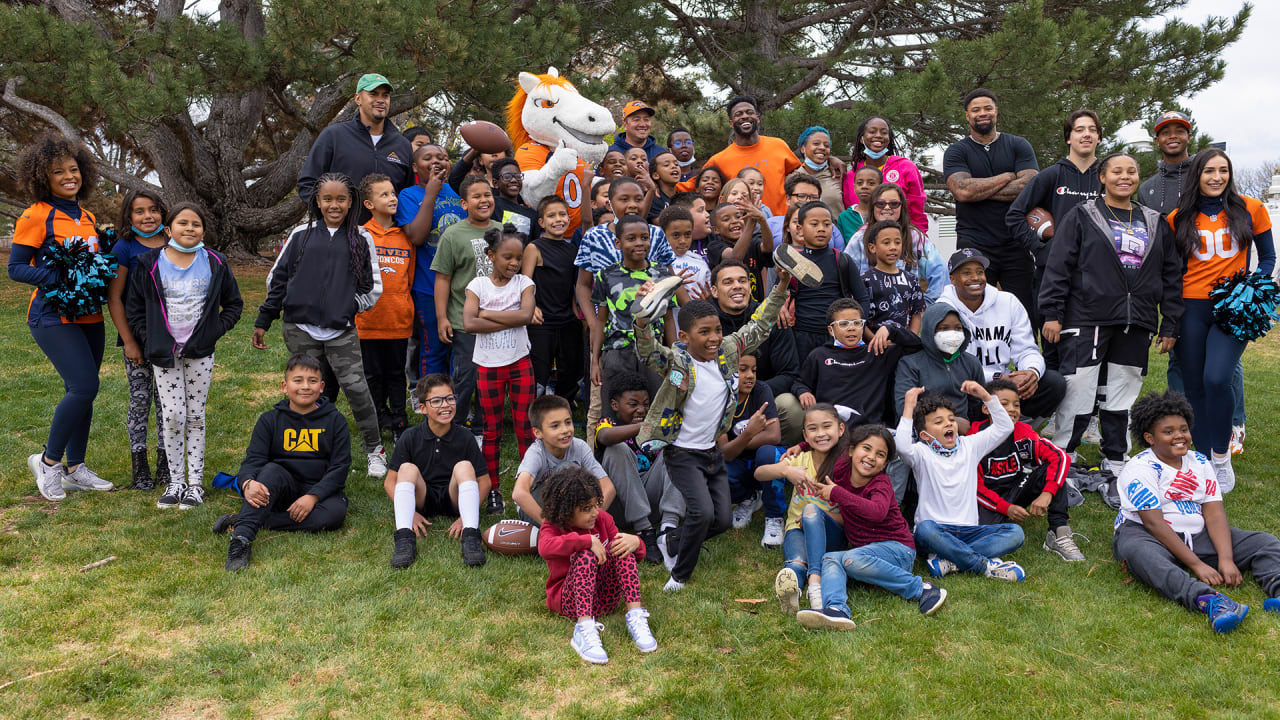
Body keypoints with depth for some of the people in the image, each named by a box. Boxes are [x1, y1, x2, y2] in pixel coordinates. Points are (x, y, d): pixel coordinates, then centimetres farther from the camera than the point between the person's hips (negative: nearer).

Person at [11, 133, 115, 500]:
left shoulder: (88, 217, 12)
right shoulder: (36, 216, -8)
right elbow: (15, 268, -8)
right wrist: (55, 277, -23)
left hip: (89, 316, 7)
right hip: (53, 317, -7)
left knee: (82, 391, 9)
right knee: (84, 387, -16)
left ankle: (75, 469, 20)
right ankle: (48, 460, 3)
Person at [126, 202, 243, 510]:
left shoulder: (215, 263, 2)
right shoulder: (151, 264, 0)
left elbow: (234, 304, 10)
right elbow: (134, 307, 7)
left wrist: (215, 331, -2)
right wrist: (149, 339, -3)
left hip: (200, 351, 0)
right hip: (164, 353, 0)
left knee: (195, 416, 5)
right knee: (172, 416, -3)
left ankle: (195, 483, 13)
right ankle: (175, 482, 11)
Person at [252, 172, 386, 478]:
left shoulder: (361, 239, 7)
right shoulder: (301, 235, 8)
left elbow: (373, 286, 12)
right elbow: (277, 279, 12)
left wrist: (349, 306, 0)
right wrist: (263, 321, 10)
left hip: (342, 331, -1)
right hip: (301, 329, 1)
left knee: (356, 387, -7)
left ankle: (374, 449, 9)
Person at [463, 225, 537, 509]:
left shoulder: (524, 282, 1)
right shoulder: (478, 284, -2)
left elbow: (525, 315, -18)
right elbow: (469, 323, -16)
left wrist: (487, 314, -15)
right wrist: (509, 320, -17)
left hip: (520, 364, 0)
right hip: (488, 366, 0)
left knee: (525, 426, 3)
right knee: (491, 430, 7)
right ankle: (493, 489, 16)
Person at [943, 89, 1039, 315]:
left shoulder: (1019, 146, 11)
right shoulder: (956, 152, 6)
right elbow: (963, 191, -12)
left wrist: (981, 191, -8)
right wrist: (1007, 177, -3)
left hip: (1016, 244, 2)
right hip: (974, 244, -1)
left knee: (1026, 313, 0)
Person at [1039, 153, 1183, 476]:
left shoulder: (1156, 223, 15)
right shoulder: (1082, 217, 3)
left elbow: (1172, 275, 16)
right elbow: (1058, 266, -3)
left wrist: (1170, 325, 11)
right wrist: (1052, 313, -10)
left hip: (1136, 324, 4)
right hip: (1087, 320, -4)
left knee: (1123, 395, 10)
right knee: (1078, 390, -8)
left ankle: (1115, 464, 21)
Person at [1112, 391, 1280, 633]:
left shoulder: (1200, 463, 8)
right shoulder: (1140, 470, -11)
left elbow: (1214, 514, -3)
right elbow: (1154, 523, -18)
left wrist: (1226, 559, -19)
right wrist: (1196, 564, -23)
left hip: (1197, 535, 6)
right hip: (1146, 533, -6)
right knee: (1138, 552, -42)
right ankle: (1207, 600, -62)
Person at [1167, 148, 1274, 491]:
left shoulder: (1250, 209, 3)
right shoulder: (1179, 218, 6)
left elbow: (1267, 257, 10)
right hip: (1191, 309, 2)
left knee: (1216, 378, -20)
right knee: (1194, 385, 5)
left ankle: (1221, 454, -1)